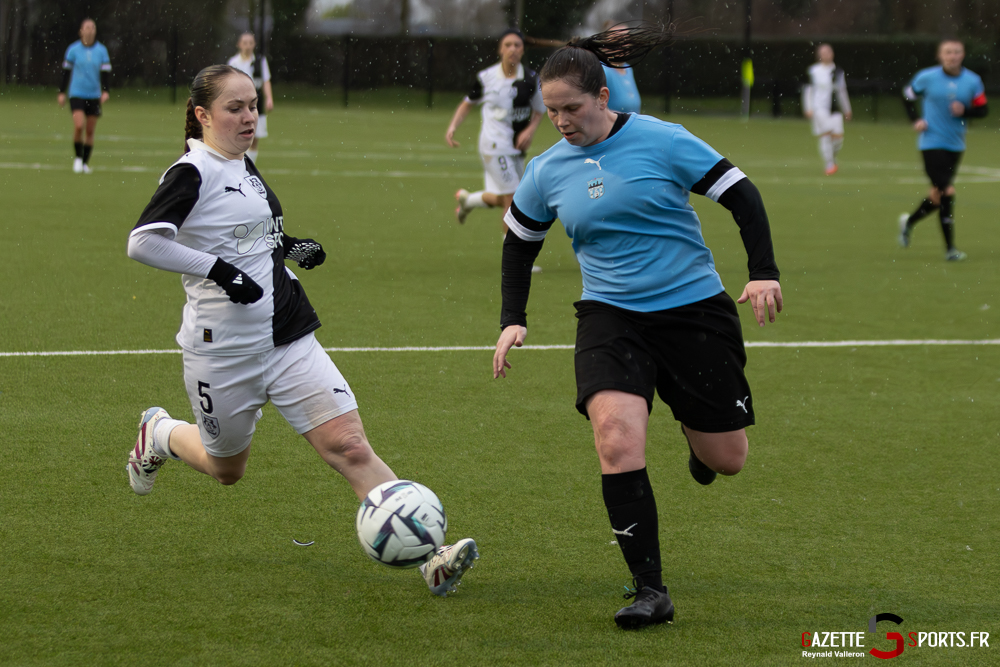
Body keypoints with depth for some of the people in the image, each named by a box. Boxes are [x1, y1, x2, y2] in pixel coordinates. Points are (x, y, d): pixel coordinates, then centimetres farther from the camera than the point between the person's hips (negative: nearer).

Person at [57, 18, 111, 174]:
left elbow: (106, 72, 2)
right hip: (76, 94, -2)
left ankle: (85, 163, 16)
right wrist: (62, 93, 5)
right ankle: (77, 158, 1)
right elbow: (66, 71, 5)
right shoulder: (73, 49, -1)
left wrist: (106, 91, -11)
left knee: (90, 131, 4)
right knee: (79, 126, -18)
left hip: (94, 96, 2)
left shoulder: (101, 50, 2)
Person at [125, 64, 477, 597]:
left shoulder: (243, 167, 12)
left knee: (349, 445, -9)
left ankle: (429, 557, -18)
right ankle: (158, 434, 47)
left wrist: (291, 247, 13)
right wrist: (218, 269, -27)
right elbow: (142, 242, -25)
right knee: (226, 468, 15)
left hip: (289, 340, 6)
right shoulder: (192, 172, -13)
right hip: (224, 348, -6)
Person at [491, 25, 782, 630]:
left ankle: (695, 428, 47)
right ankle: (651, 591, -17)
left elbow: (742, 196, -6)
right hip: (610, 318, 2)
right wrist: (513, 321, 9)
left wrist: (763, 272, -15)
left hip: (695, 308, -1)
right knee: (617, 441, -24)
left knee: (727, 460, 6)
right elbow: (521, 243, 18)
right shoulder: (548, 172, 1)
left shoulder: (663, 142, -10)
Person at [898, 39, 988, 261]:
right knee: (946, 193, -15)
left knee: (938, 194, 13)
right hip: (932, 142, -4)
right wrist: (915, 120, -4)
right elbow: (908, 96, 10)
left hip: (955, 145, 4)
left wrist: (965, 111, -16)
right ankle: (950, 249, -10)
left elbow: (982, 109, 4)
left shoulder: (973, 81, 0)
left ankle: (909, 222, 41)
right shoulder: (927, 77, -5)